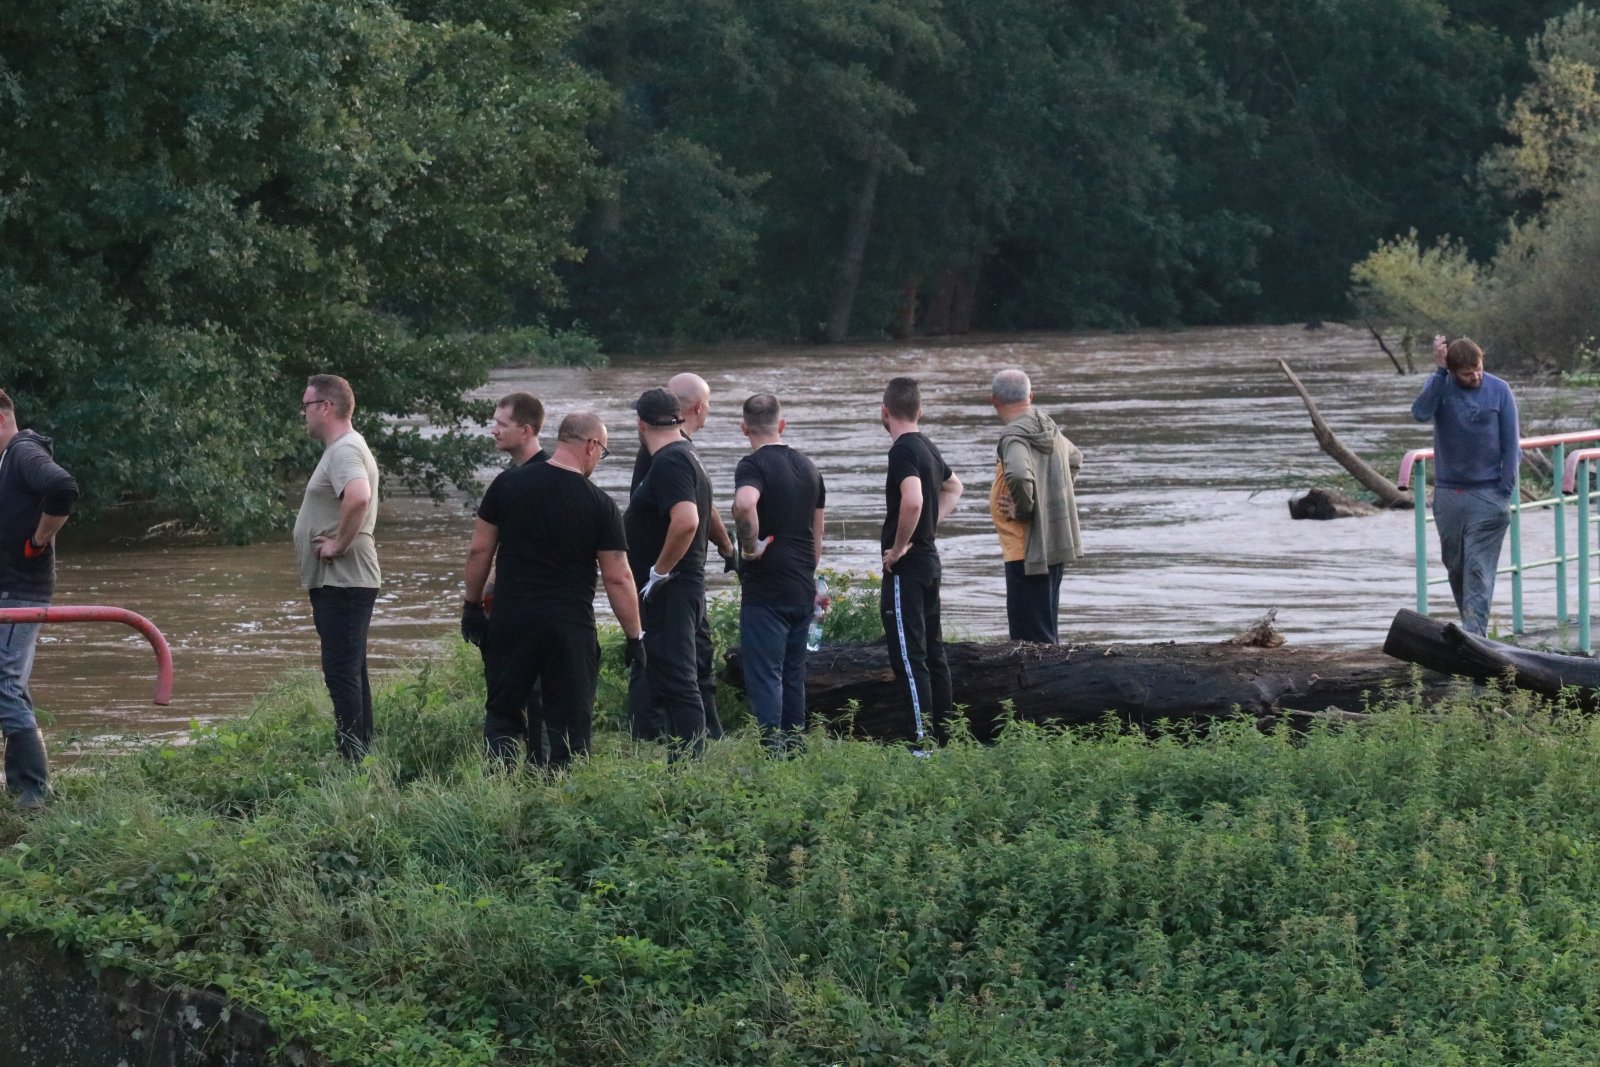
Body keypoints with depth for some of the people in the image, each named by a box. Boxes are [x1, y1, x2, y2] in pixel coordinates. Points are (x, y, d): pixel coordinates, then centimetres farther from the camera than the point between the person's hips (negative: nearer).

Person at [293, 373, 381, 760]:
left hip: (342, 581, -11)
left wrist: (339, 543, -24)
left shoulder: (344, 452, -16)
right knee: (350, 671, 15)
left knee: (342, 672, -10)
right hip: (337, 581, 11)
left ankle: (353, 759, -10)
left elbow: (358, 497, -36)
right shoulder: (343, 449, 17)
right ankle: (362, 753, 21)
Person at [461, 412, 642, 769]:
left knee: (501, 713, 13)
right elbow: (618, 578, -5)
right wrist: (634, 637, 3)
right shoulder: (600, 505, -6)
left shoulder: (507, 484, 0)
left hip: (511, 620, 2)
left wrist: (472, 605, 15)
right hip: (571, 629, -2)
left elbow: (480, 550, 4)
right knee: (571, 722, 3)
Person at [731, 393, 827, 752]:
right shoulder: (808, 468, 12)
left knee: (764, 676, -5)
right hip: (802, 589, 7)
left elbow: (744, 504, -35)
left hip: (765, 590, -7)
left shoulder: (754, 466, -11)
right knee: (793, 675, 15)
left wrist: (751, 545, -20)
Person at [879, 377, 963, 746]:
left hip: (905, 566, -9)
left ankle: (923, 742, -12)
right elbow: (953, 488, 32)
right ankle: (943, 736, 18)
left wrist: (899, 546, -19)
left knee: (908, 658, -9)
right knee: (933, 653, 14)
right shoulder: (928, 448, 12)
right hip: (929, 559, 9)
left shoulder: (903, 451, -16)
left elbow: (912, 501, -33)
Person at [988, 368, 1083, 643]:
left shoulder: (1014, 437, -19)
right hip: (1055, 545, 9)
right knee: (1047, 629, 18)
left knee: (1030, 634, -6)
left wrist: (1022, 509, -21)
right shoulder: (1049, 428, 9)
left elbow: (1018, 475, -39)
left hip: (1026, 549, -9)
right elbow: (1075, 458, 30)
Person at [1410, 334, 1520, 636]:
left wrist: (1505, 492, -8)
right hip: (1447, 493, 3)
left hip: (1487, 495, -3)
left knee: (1479, 568, -11)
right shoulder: (1439, 385, -1)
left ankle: (1474, 633, -16)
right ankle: (1472, 625, 23)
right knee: (1455, 566, 10)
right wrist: (1439, 371, -25)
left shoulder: (1499, 391, -4)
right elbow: (1421, 413, -22)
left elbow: (1511, 444, -1)